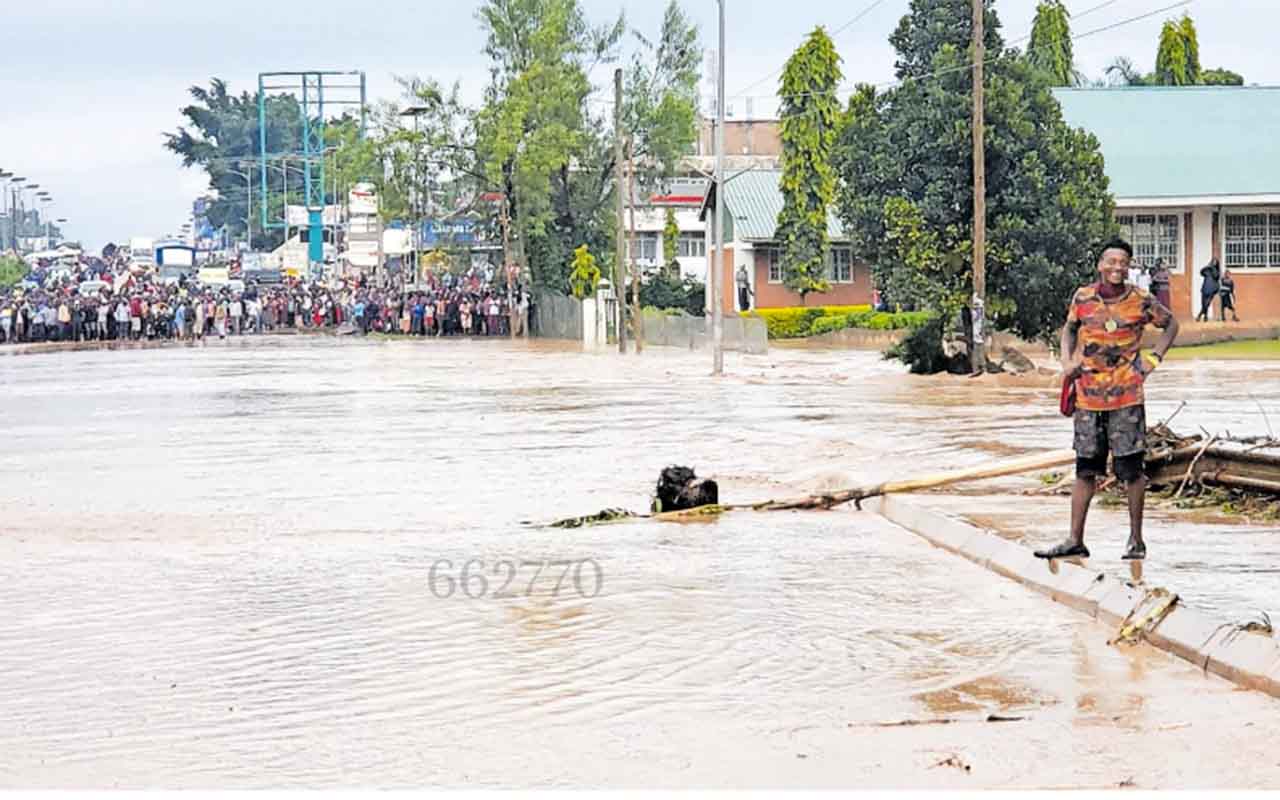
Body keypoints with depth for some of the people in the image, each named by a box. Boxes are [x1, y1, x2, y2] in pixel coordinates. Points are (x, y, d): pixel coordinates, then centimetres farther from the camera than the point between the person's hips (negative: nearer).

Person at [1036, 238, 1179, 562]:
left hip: (1127, 396, -2)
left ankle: (1136, 539, 12)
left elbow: (1170, 325, 13)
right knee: (1085, 470, 6)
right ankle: (1075, 541, 10)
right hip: (1088, 397, 2)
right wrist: (1067, 361, 5)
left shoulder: (1141, 302, -4)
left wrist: (1154, 358, 2)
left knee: (1132, 469, 1)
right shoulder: (1083, 298, 1)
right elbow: (1069, 328, 19)